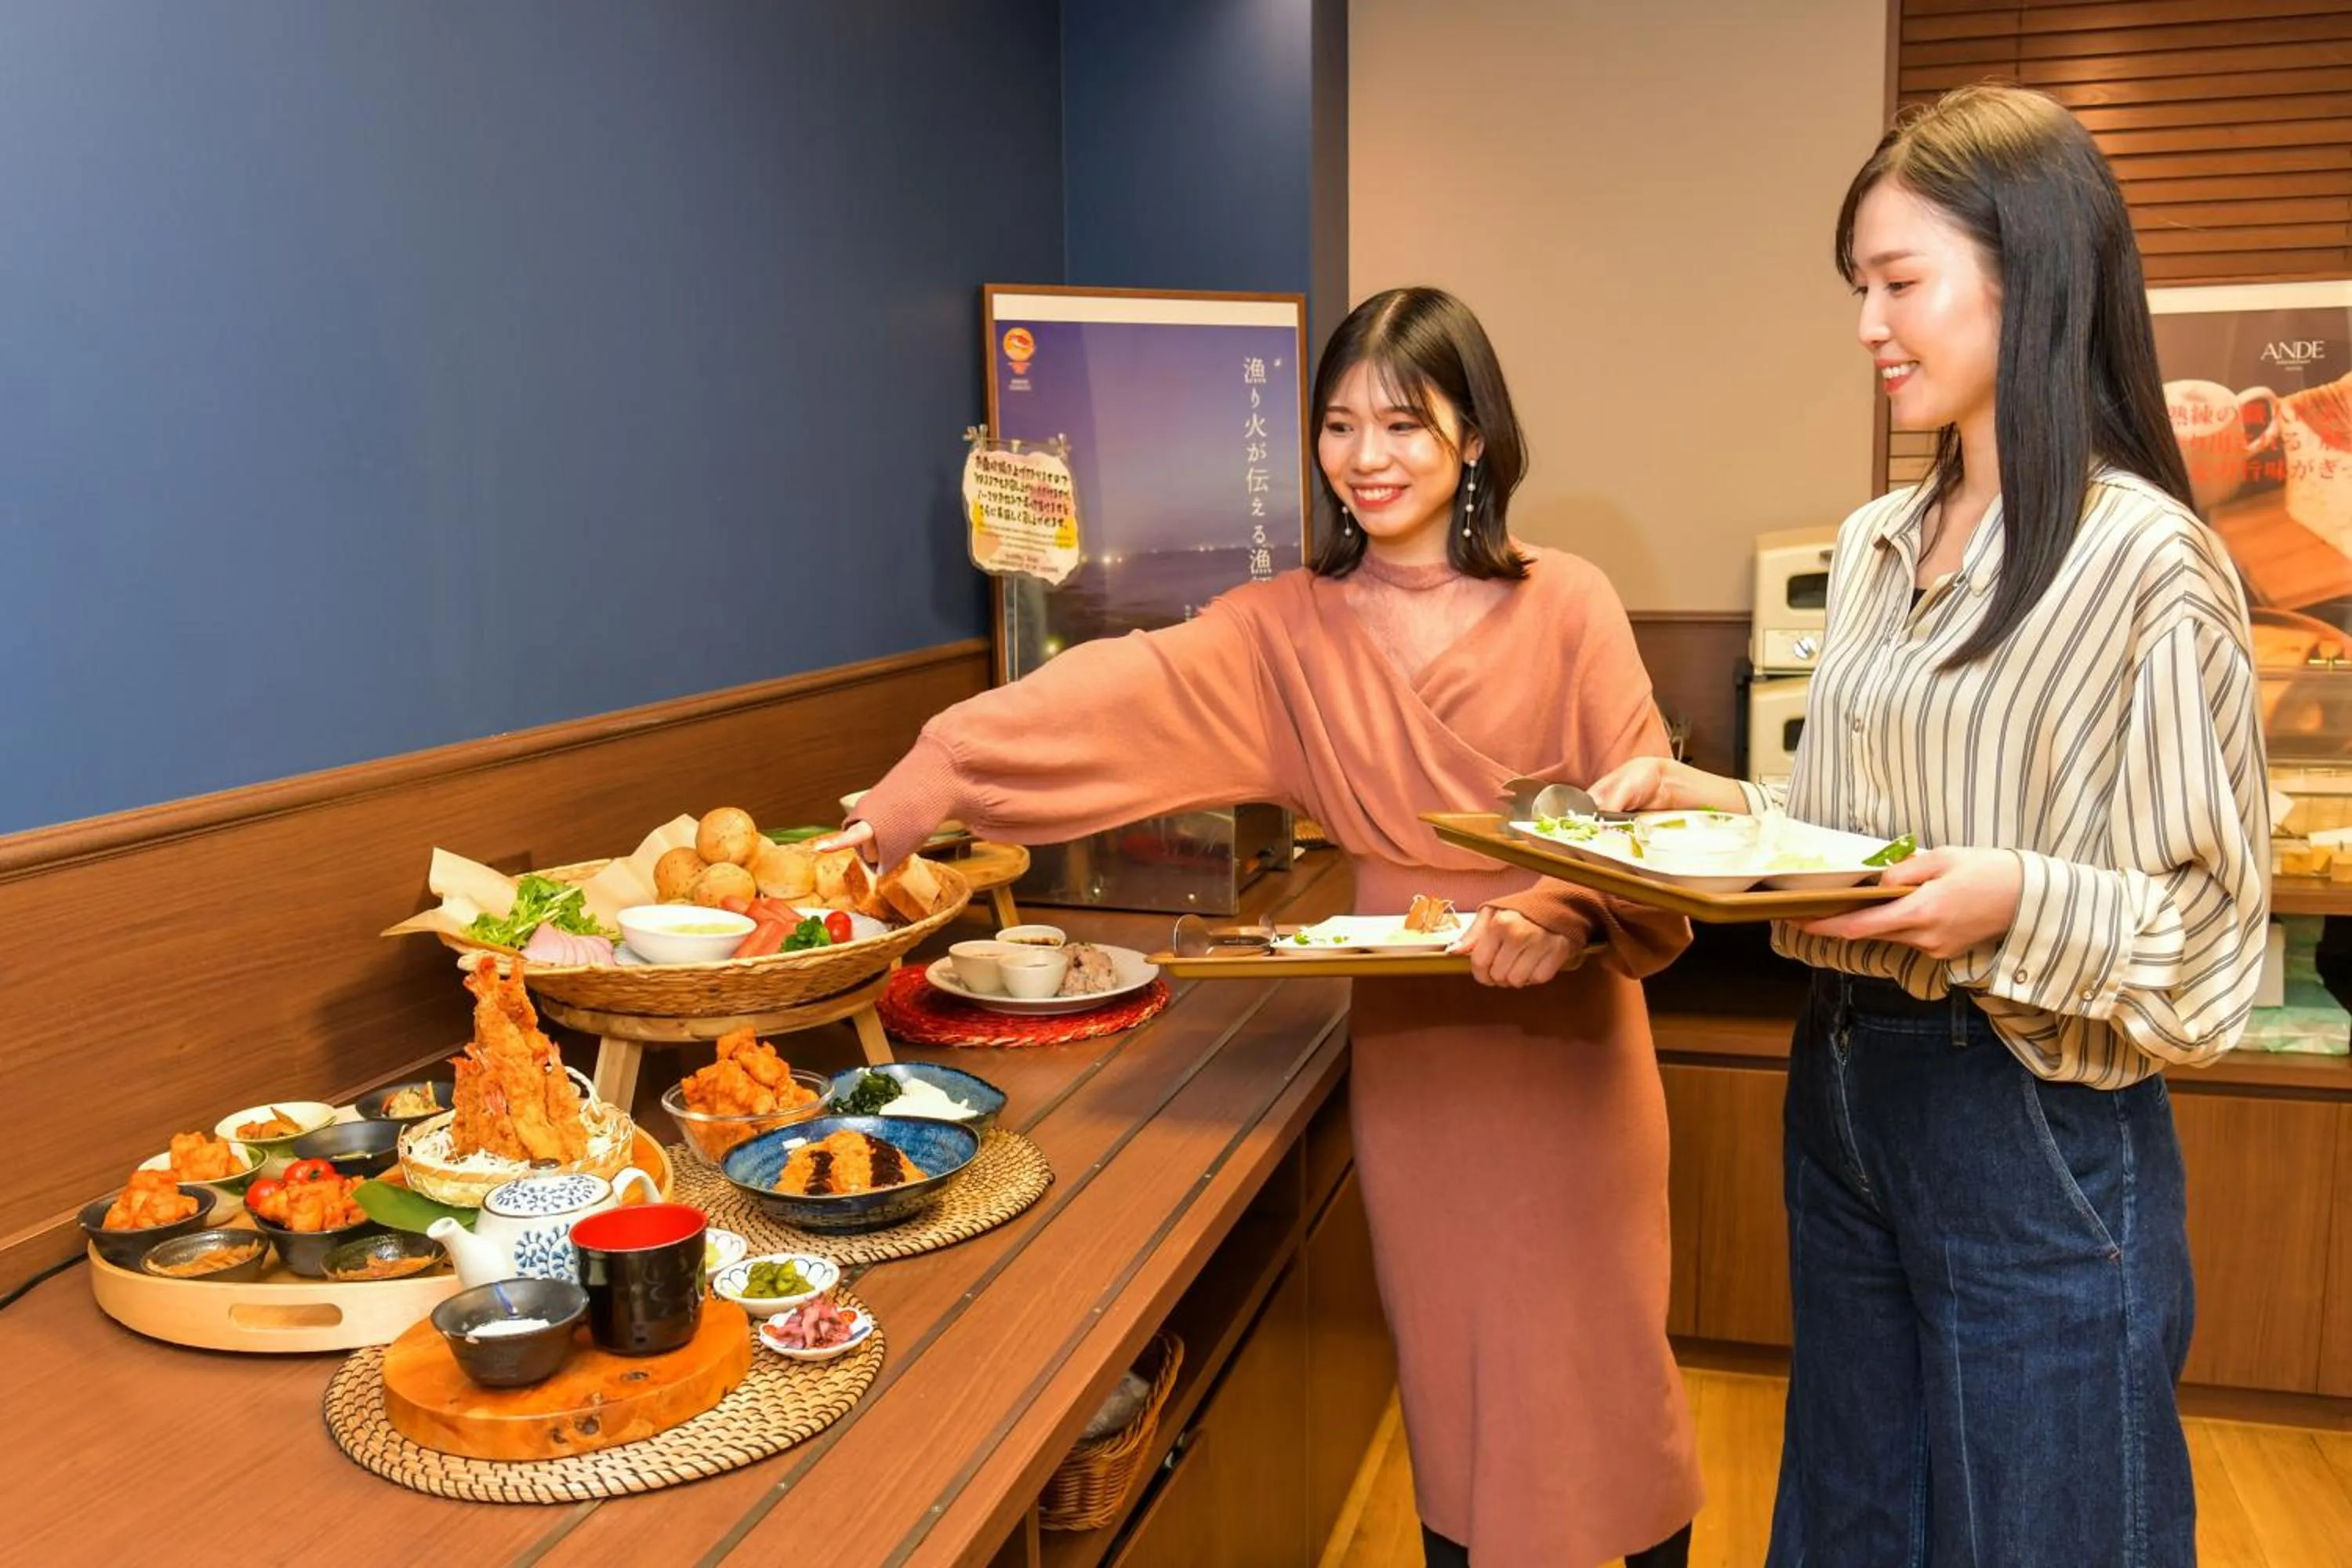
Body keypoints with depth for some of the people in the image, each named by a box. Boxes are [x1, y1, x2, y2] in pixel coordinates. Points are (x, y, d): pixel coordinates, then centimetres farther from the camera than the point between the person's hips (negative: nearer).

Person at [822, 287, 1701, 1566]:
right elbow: (1116, 696, -18)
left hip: (1570, 1040, -1)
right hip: (1411, 1055, 2)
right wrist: (924, 780, -30)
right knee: (1446, 1364, 14)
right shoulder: (1287, 631, -2)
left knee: (1596, 1356, 10)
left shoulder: (1568, 608, -7)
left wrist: (1567, 914, -29)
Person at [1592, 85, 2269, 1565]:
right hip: (1844, 1094, 7)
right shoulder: (1876, 549, 7)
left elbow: (2212, 937, -12)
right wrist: (1704, 802, -1)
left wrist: (2021, 903, -30)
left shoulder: (2149, 566, -14)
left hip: (2041, 1144, -7)